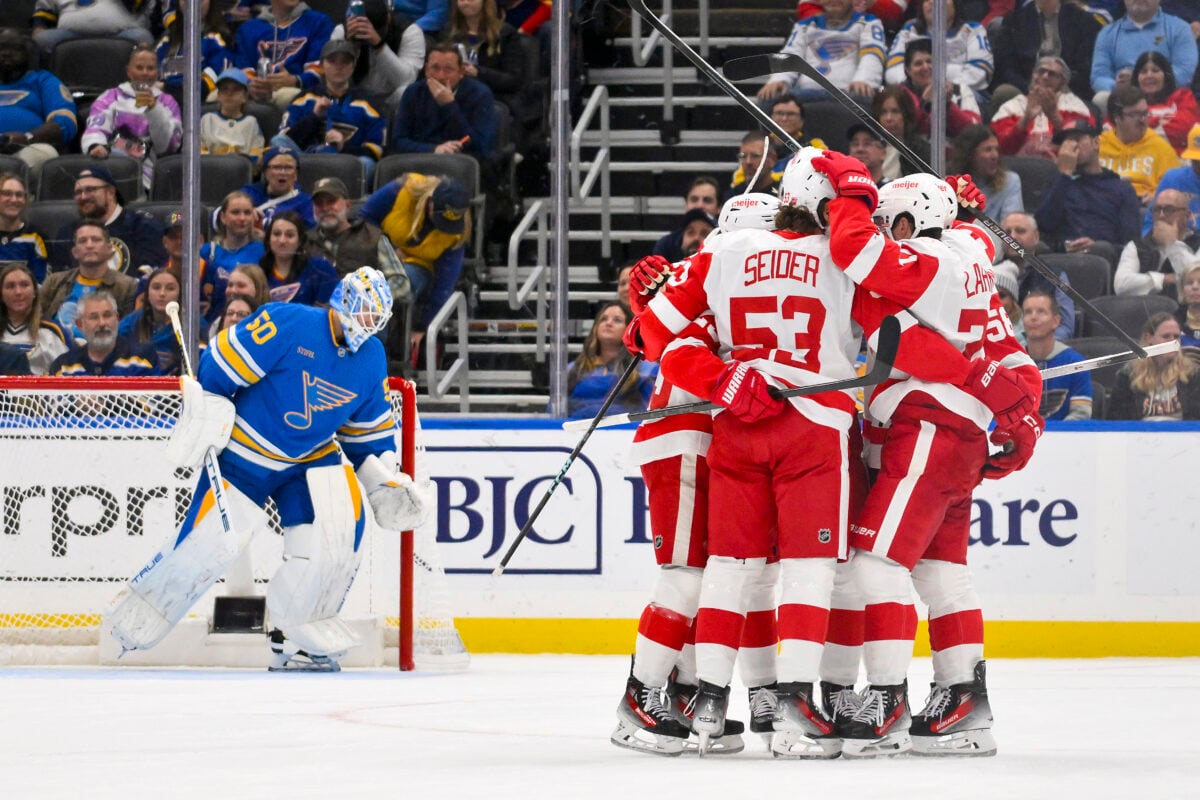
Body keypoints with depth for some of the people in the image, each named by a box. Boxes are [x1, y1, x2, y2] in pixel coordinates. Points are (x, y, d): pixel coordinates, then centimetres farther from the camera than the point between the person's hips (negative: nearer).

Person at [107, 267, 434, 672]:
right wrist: (204, 419, -19)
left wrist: (383, 477, 4)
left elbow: (368, 428, 13)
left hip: (312, 459, 5)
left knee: (344, 523, -17)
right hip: (242, 452, -5)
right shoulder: (287, 325, -21)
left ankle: (296, 638, -5)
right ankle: (137, 614, 11)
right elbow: (220, 363, -18)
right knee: (211, 538, -13)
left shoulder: (371, 360, 0)